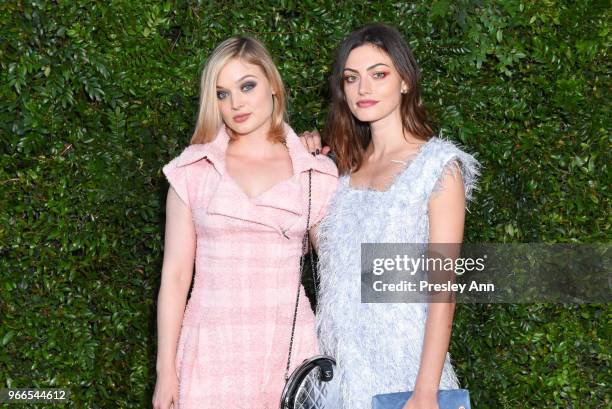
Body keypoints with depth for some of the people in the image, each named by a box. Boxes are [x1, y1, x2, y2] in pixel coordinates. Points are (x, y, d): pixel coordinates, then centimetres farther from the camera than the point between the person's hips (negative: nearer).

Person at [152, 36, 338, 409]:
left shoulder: (317, 173, 3)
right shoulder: (193, 169, 1)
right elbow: (175, 273, 1)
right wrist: (166, 370, -1)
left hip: (290, 347, 1)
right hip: (211, 350, 0)